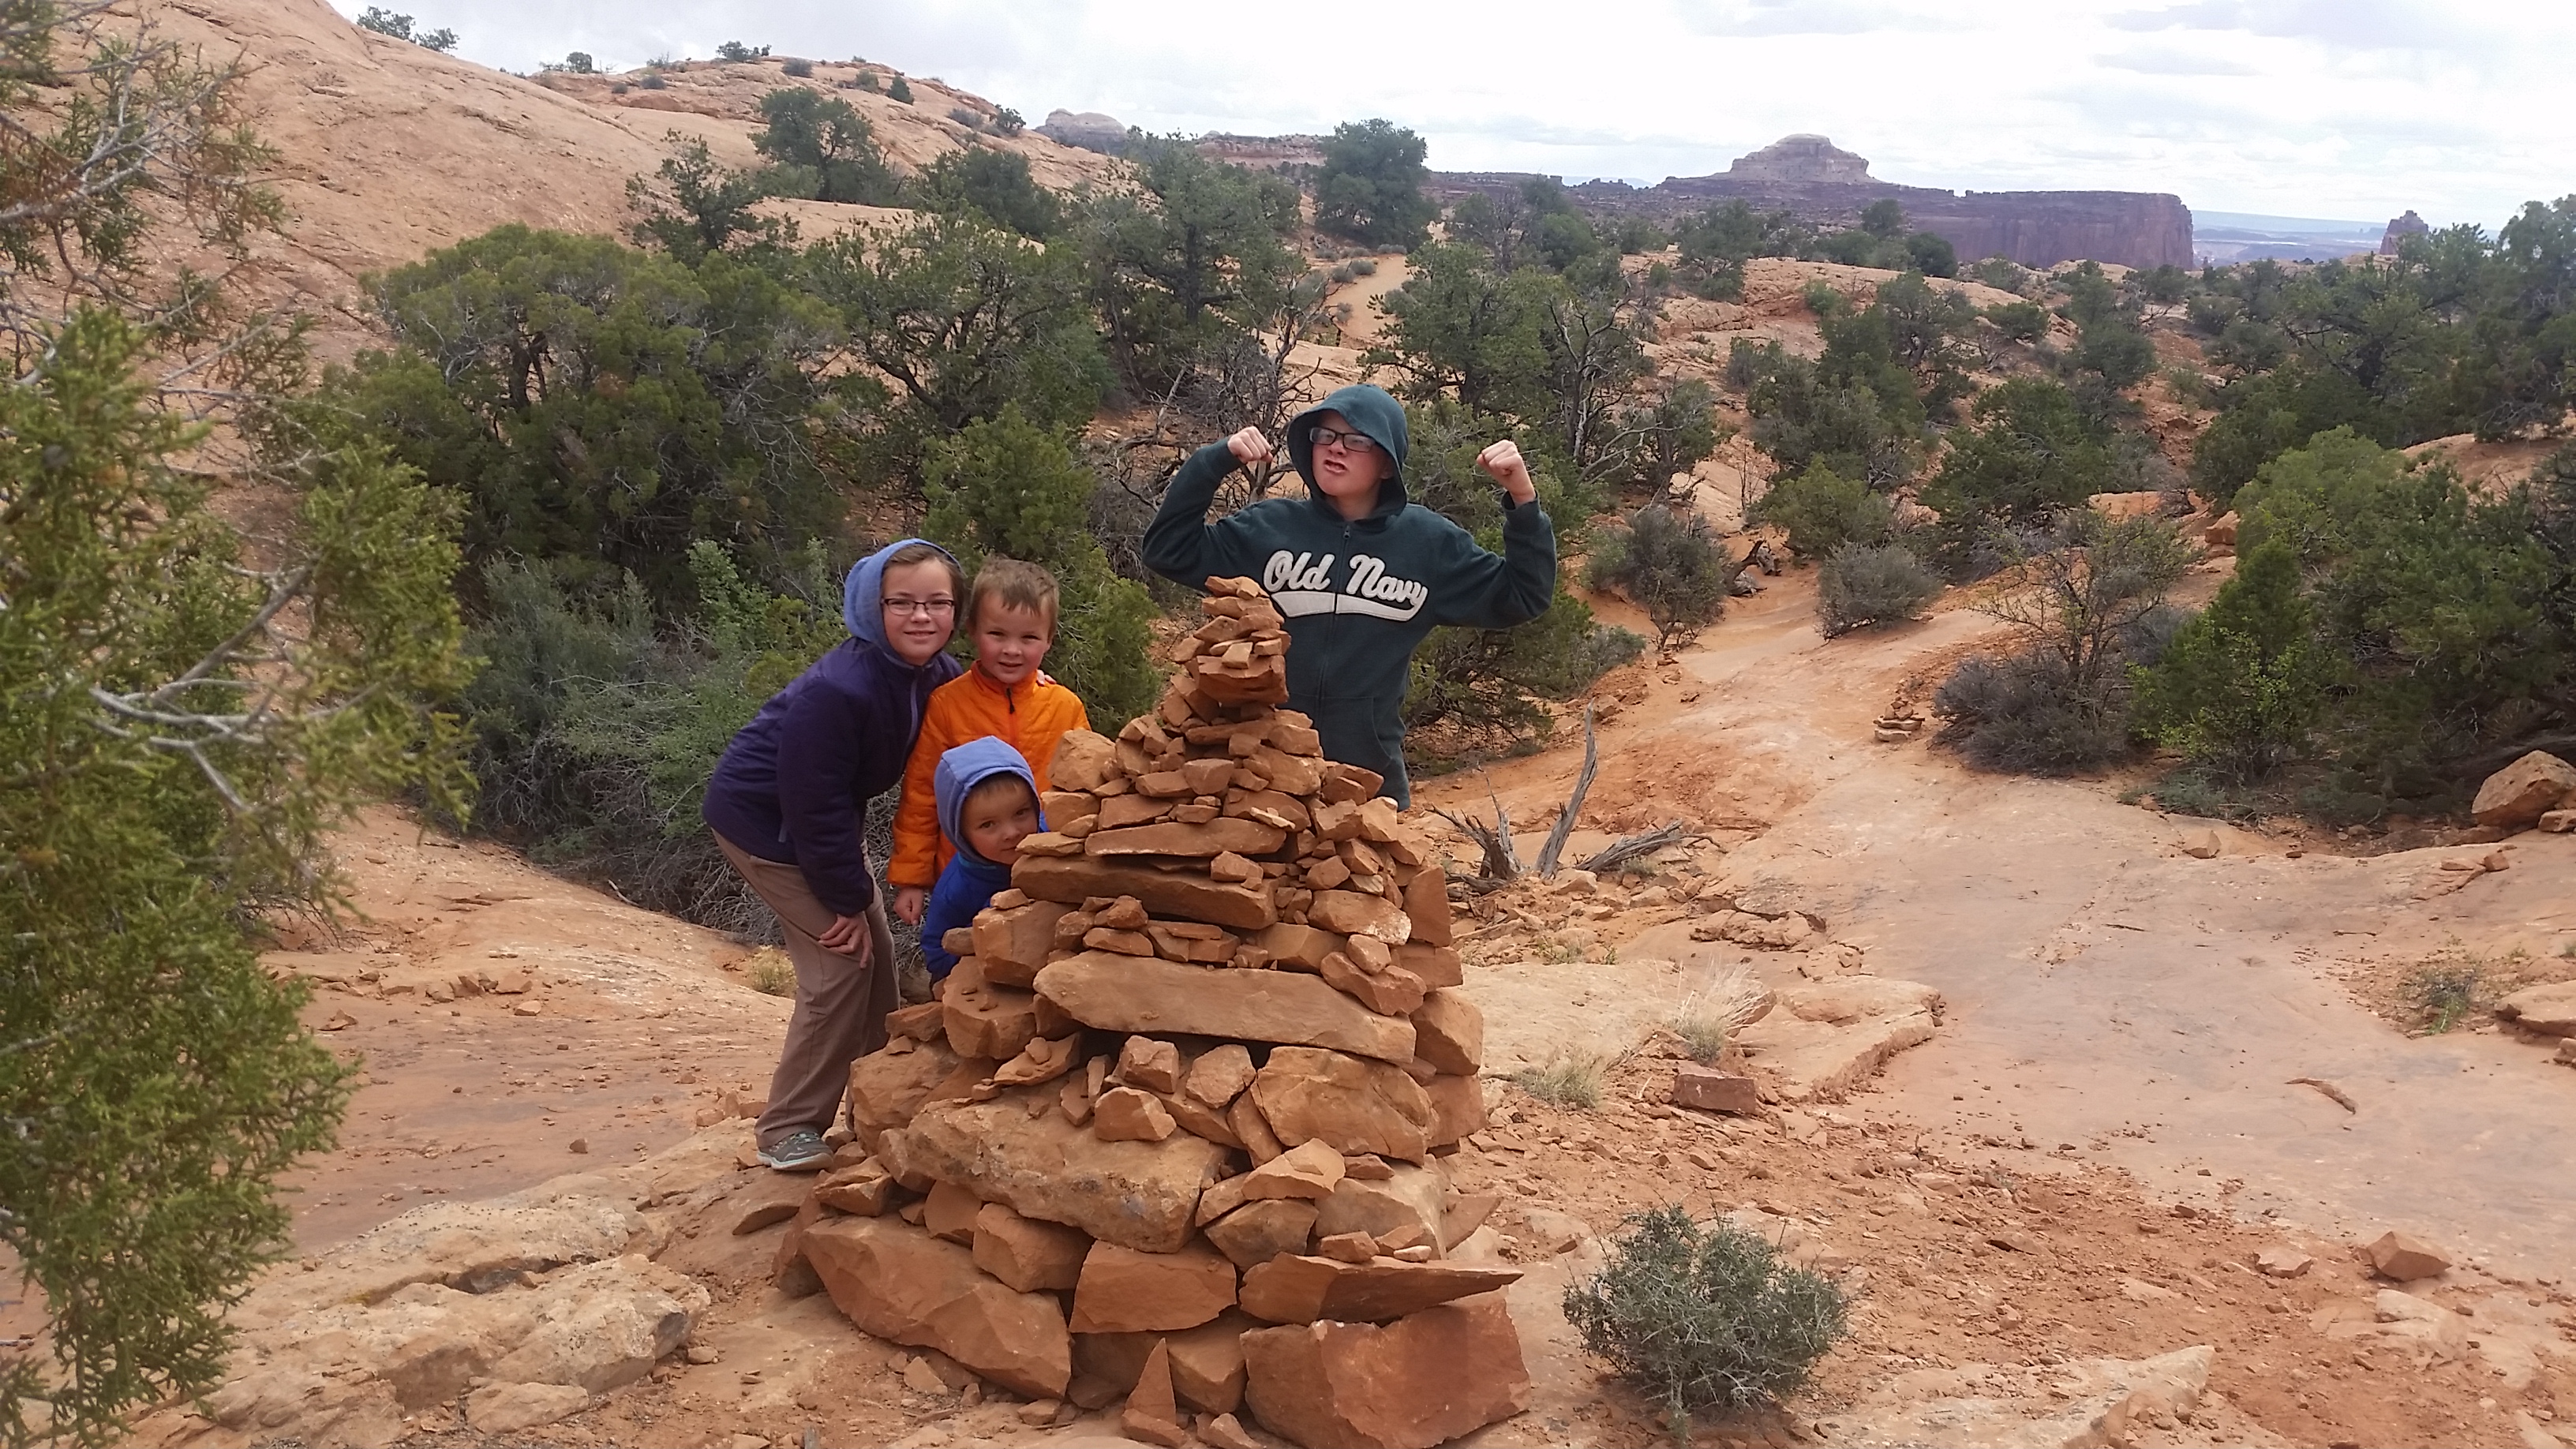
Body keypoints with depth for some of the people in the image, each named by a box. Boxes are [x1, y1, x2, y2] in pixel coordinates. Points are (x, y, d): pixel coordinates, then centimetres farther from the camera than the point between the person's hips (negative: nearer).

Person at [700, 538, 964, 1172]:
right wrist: (848, 898, -19)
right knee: (841, 962, -10)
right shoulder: (836, 691, -33)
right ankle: (788, 1131, 2)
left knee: (876, 960, 10)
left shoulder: (940, 677, -11)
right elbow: (815, 808, -27)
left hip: (826, 817, 8)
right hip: (762, 818, -8)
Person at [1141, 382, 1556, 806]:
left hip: (1371, 779, 0)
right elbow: (1168, 550, -2)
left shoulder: (1427, 542, 0)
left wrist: (1523, 500, -11)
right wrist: (1215, 460, -12)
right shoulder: (1269, 527, 0)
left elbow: (1521, 598, 2)